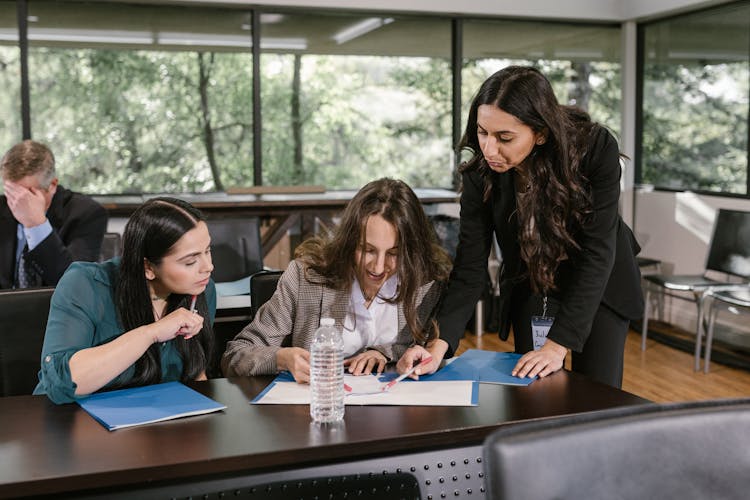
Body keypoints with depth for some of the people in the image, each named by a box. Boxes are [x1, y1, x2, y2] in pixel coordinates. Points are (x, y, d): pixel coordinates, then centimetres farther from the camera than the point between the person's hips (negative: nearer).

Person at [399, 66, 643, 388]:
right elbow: (469, 268, -22)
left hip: (601, 286, -1)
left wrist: (559, 344, -33)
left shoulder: (596, 148, -29)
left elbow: (597, 252, -29)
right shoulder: (480, 172, -23)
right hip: (530, 289, 2)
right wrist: (440, 343, -37)